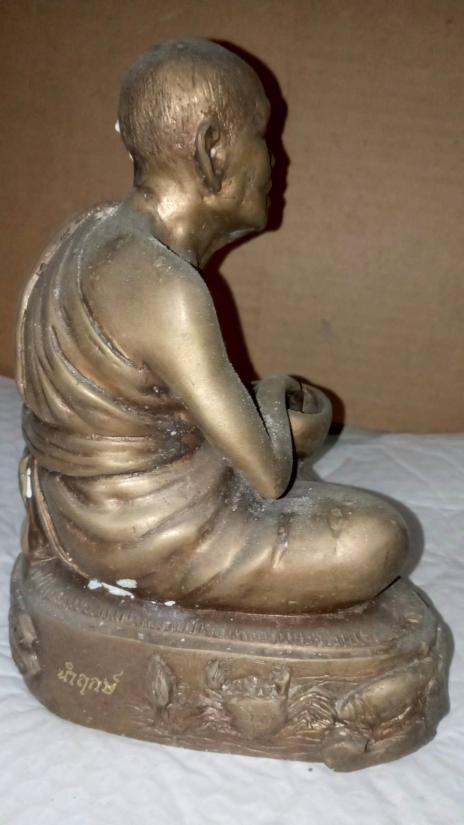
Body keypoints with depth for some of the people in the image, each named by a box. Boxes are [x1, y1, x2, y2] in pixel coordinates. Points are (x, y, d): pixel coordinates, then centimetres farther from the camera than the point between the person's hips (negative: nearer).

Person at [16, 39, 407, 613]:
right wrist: (272, 399, -2)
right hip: (146, 540, -9)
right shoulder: (163, 291, -31)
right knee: (379, 538, -4)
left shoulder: (99, 235, -1)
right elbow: (268, 474, -22)